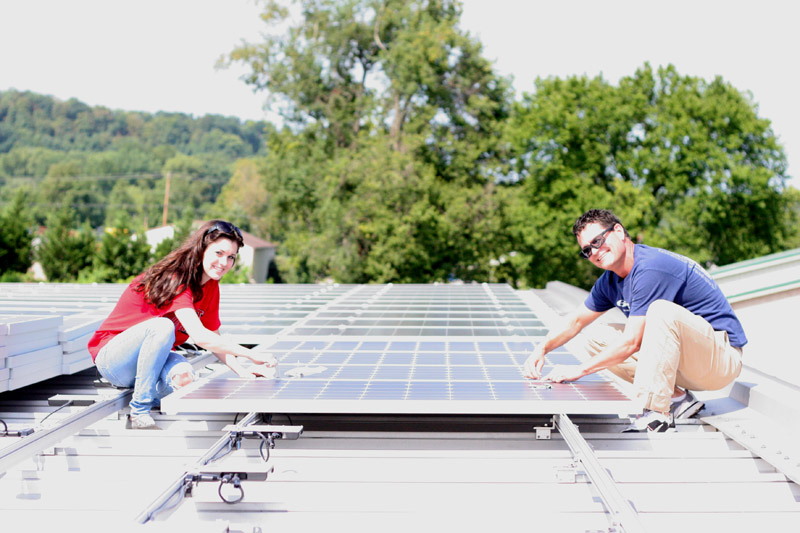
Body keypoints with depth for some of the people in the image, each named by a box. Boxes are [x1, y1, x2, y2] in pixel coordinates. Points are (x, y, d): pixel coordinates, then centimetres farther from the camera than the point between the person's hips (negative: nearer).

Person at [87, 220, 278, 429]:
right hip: (111, 358, -5)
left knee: (182, 375, -31)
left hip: (149, 361, 5)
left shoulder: (211, 286, 2)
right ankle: (139, 410, -23)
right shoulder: (175, 278, -25)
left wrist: (241, 370, -12)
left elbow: (214, 338, 5)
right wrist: (251, 354, -37)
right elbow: (200, 336, -36)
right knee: (162, 326, -36)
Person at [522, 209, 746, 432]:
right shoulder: (610, 281, 6)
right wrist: (542, 348, 0)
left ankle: (656, 414, -30)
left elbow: (632, 342, -24)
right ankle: (677, 398, 0)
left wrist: (581, 369, -17)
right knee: (598, 340, 5)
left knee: (662, 309, -34)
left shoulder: (650, 268, -23)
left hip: (723, 355, -9)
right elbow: (576, 320, 17)